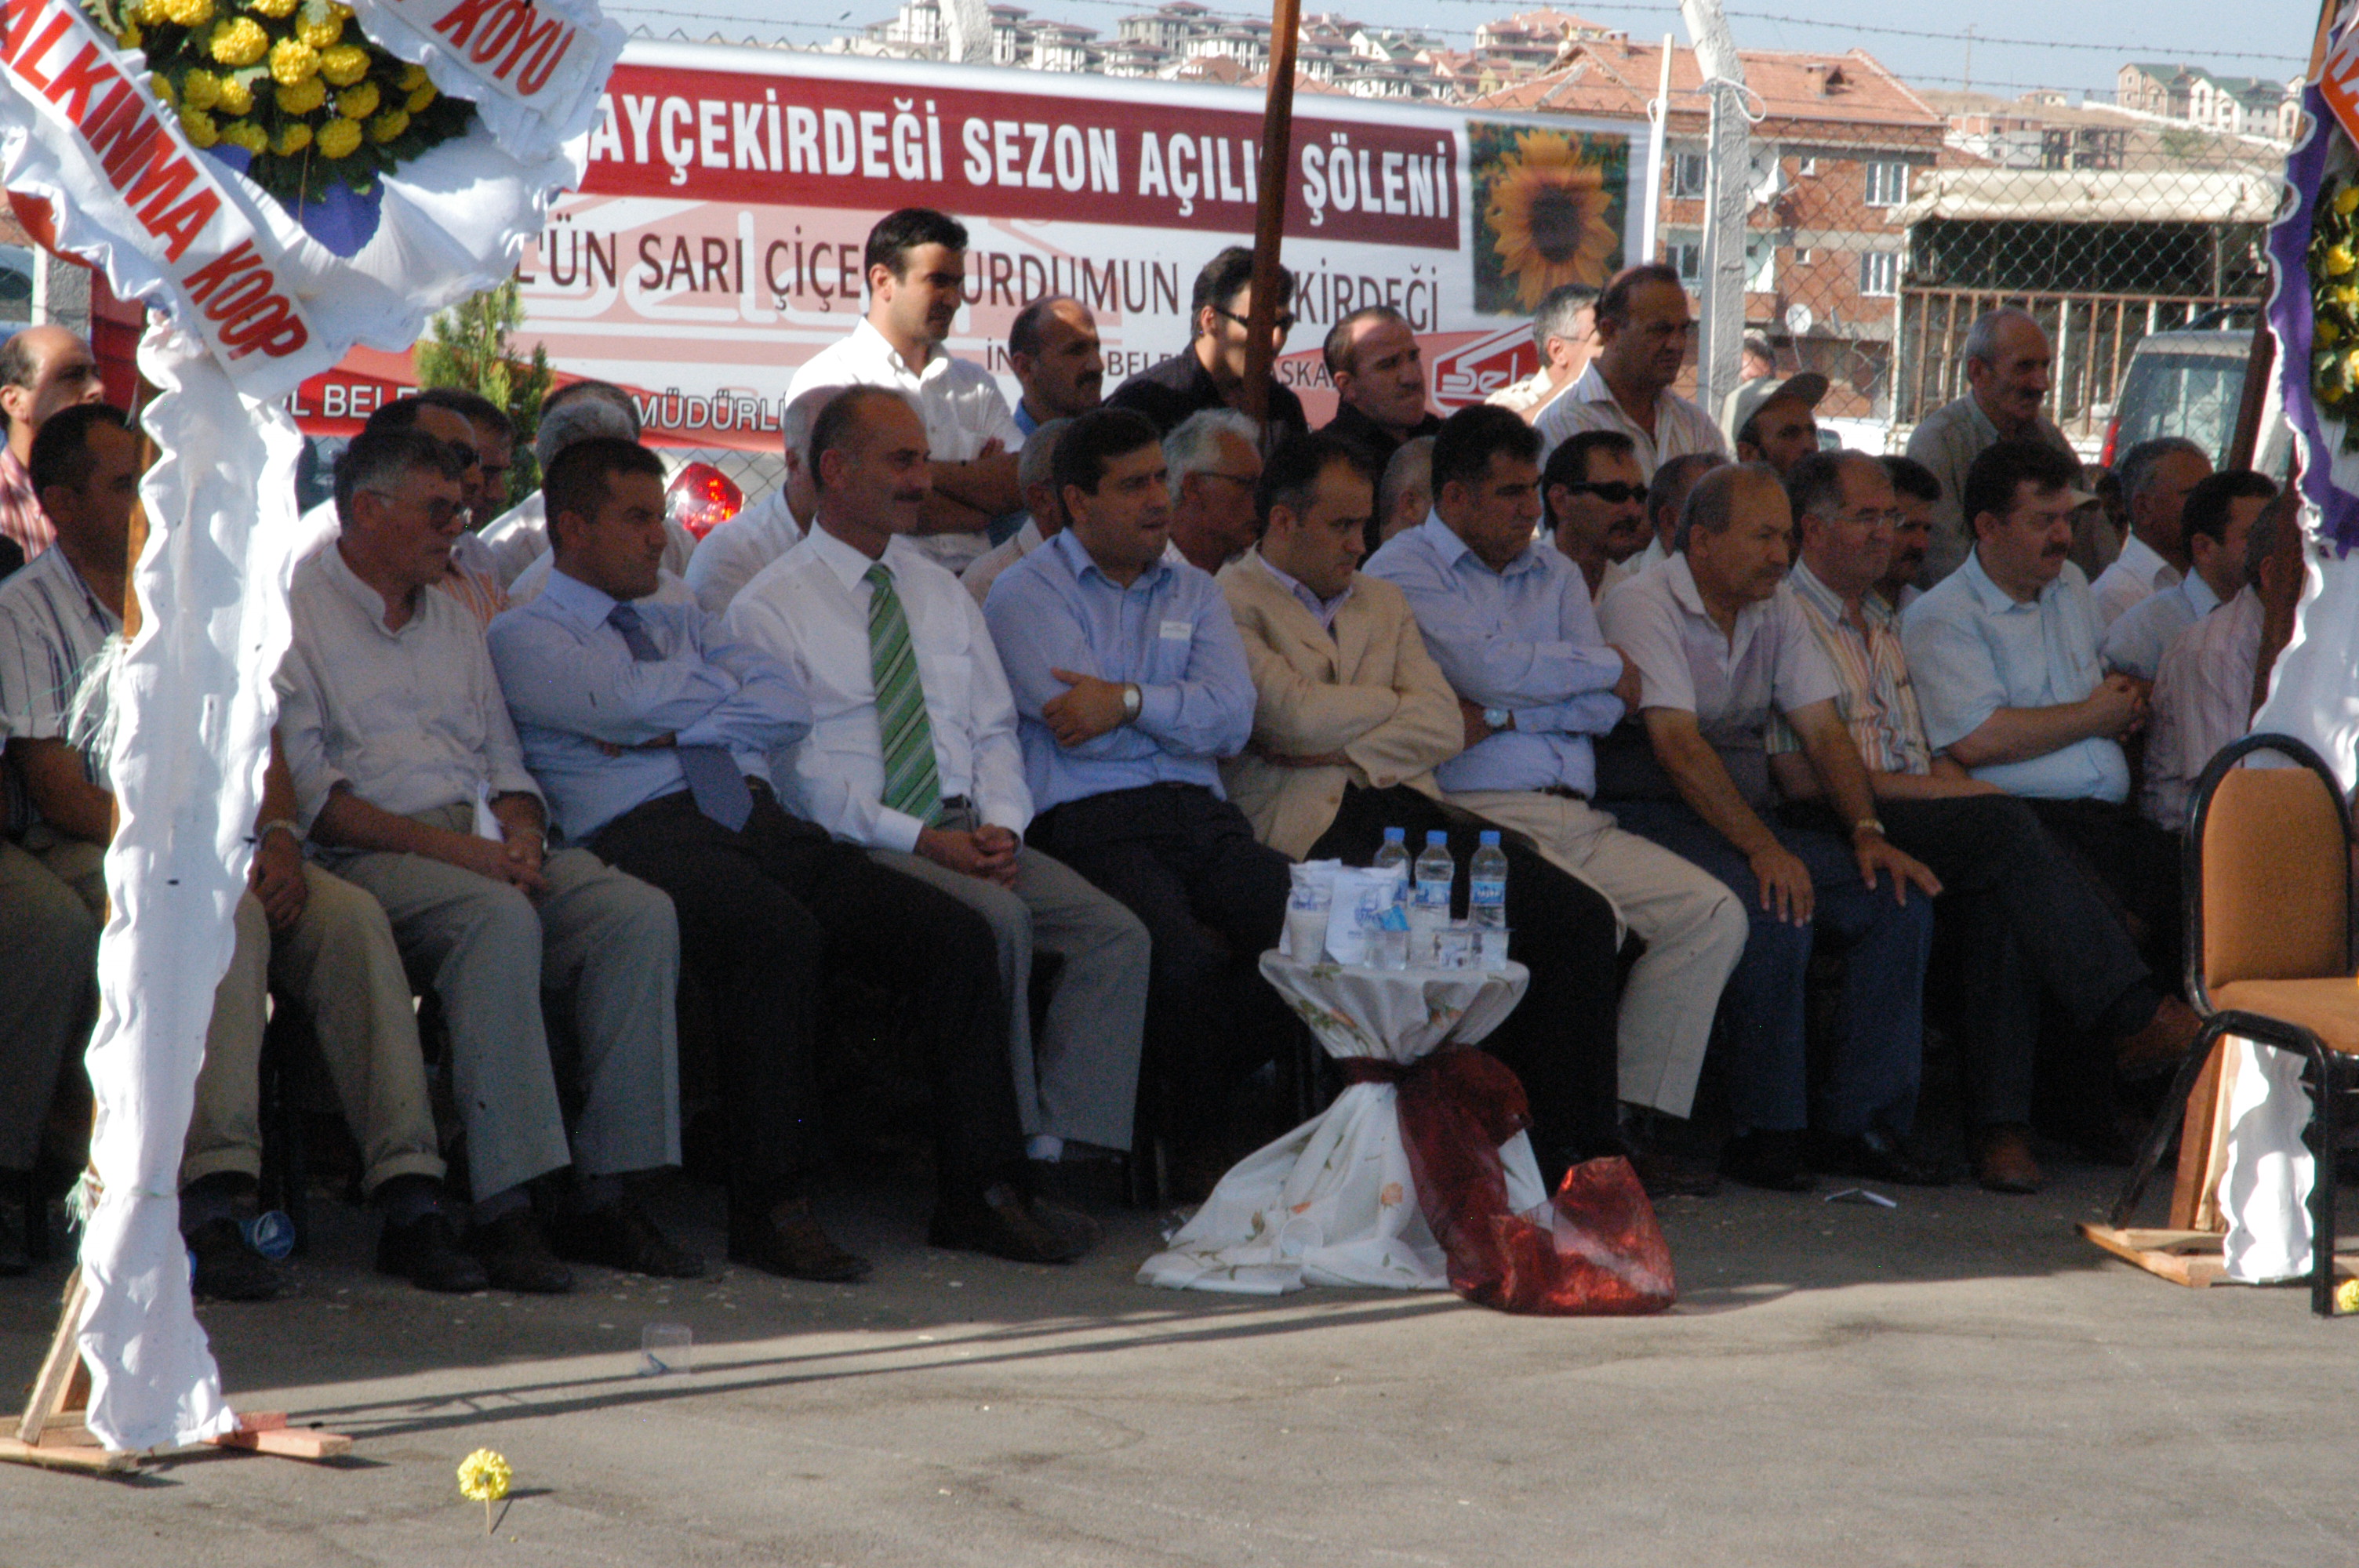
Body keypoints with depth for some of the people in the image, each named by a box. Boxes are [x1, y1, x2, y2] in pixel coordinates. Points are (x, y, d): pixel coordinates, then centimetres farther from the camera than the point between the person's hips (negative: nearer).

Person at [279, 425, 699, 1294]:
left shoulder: (454, 620, 26)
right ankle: (503, 1208, -38)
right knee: (502, 921, -36)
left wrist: (521, 837, -2)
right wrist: (443, 845, -17)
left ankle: (601, 1193, -21)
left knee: (640, 914, -19)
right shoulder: (289, 613, 2)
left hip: (483, 842, 7)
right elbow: (303, 791, -9)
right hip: (368, 859, -7)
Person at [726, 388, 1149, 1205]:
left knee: (1117, 934, -18)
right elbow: (794, 769, -7)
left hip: (971, 834, 6)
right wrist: (922, 839, -16)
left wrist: (1000, 824, -4)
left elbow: (995, 730, 18)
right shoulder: (770, 608, 1)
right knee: (998, 919, -33)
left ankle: (1054, 1153, -20)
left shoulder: (942, 594, 22)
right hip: (854, 845, -6)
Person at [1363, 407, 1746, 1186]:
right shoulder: (1403, 570, 6)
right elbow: (1491, 669, -10)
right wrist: (1608, 665, 5)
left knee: (1713, 913, -13)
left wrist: (1502, 719, -4)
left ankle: (1635, 1113, -12)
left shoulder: (1554, 574, 25)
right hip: (1479, 817, -7)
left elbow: (1608, 707, 11)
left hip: (1579, 820, 7)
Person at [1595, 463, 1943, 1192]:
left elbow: (1822, 728, 11)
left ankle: (1858, 1121, -9)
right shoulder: (1642, 606, -9)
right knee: (1776, 910, -33)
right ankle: (1767, 1128, -20)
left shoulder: (1776, 608, 15)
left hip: (1753, 816, 8)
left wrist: (1867, 831, -7)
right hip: (1659, 816, -8)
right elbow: (1678, 747, -20)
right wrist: (1762, 849, -28)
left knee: (1901, 900, -11)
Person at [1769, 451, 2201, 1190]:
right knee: (2008, 827, -29)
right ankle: (2132, 1013, -28)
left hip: (1917, 816, 7)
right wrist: (1936, 789, -11)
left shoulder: (1884, 625, 28)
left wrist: (1957, 782, 2)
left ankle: (1999, 1123, -33)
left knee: (1998, 895, -27)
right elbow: (1801, 776, -10)